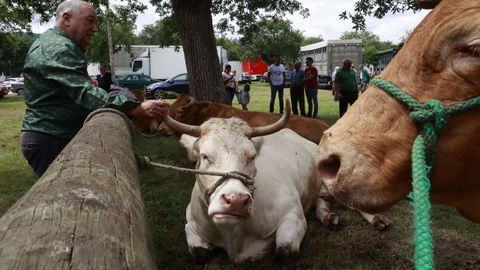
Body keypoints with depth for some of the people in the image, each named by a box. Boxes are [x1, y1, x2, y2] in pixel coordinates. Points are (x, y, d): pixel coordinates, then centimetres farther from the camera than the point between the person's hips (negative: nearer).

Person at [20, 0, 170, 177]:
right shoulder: (58, 48, -18)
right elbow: (85, 93, -32)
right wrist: (137, 109, -42)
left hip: (62, 137, 11)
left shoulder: (55, 44, 18)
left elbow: (80, 90, 20)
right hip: (49, 141, -11)